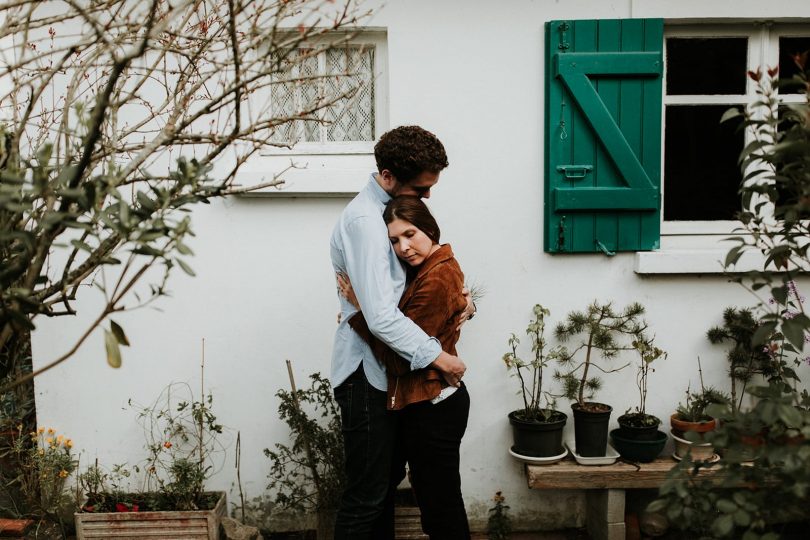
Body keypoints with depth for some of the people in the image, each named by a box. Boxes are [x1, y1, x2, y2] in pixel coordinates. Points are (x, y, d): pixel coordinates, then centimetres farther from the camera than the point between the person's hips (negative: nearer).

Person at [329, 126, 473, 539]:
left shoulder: (391, 208, 10)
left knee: (383, 482, 19)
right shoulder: (365, 220, -21)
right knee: (365, 495, -1)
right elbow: (380, 316, -28)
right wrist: (437, 357, -21)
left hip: (384, 368, 10)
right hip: (366, 373, -10)